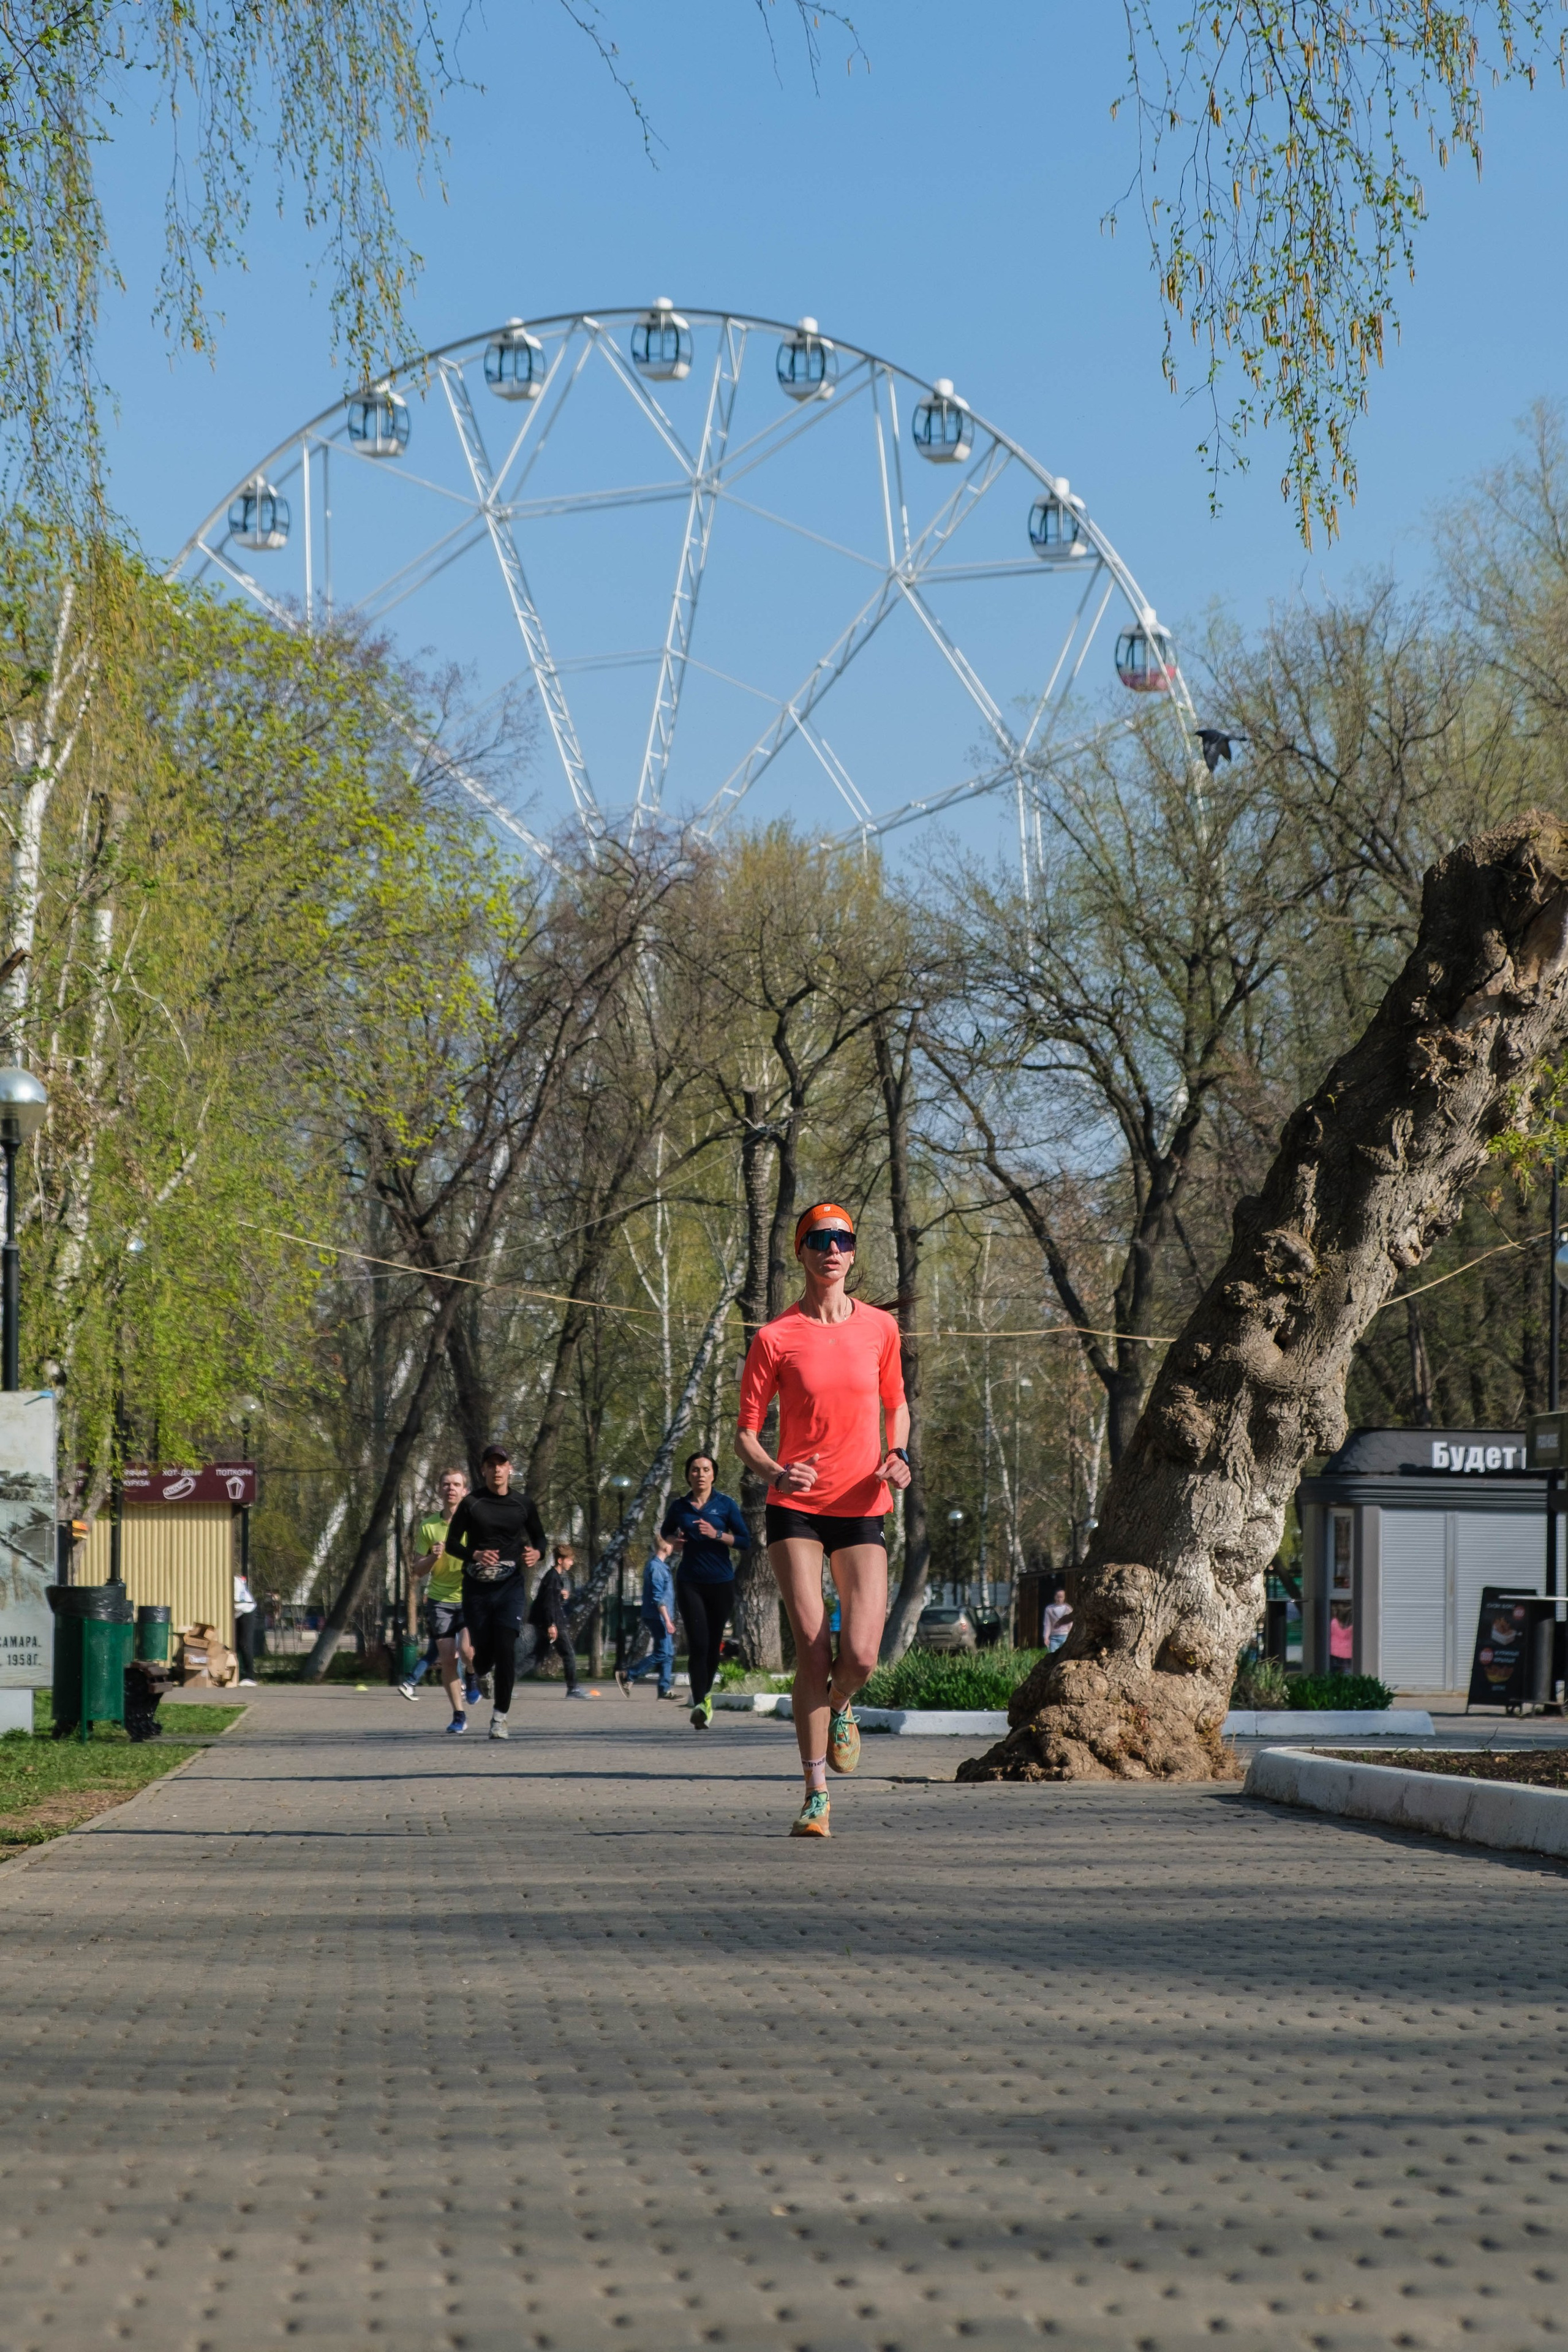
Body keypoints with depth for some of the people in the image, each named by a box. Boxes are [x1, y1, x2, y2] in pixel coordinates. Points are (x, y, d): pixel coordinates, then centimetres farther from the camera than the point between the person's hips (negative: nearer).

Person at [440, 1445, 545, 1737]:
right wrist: (475, 1555, -17)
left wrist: (537, 1553, -7)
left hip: (511, 1586, 0)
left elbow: (539, 1537, 17)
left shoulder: (523, 1503, 6)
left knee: (506, 1648, -14)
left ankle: (500, 1716, -7)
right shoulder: (471, 1503, 2)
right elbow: (452, 1543, 2)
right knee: (484, 1650, 1)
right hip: (477, 1587, 0)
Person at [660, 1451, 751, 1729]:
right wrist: (674, 1540, 2)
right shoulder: (679, 1507, 5)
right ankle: (700, 1703, -22)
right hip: (690, 1583, 0)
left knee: (713, 1644, 8)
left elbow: (745, 1542, -3)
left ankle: (706, 1693, 32)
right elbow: (665, 1532, 24)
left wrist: (717, 1535, -17)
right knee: (698, 1644, -14)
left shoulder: (726, 1505, 1)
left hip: (721, 1583, 0)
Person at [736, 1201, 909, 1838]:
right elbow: (745, 1432, 1)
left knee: (860, 1654, -11)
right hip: (796, 1506, -2)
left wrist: (898, 1456, 1)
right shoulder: (776, 1337, -3)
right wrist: (775, 1473, -19)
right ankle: (816, 1796, 1)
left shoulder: (879, 1328, 6)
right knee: (812, 1649, -10)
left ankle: (839, 1706, 27)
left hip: (861, 1507, 2)